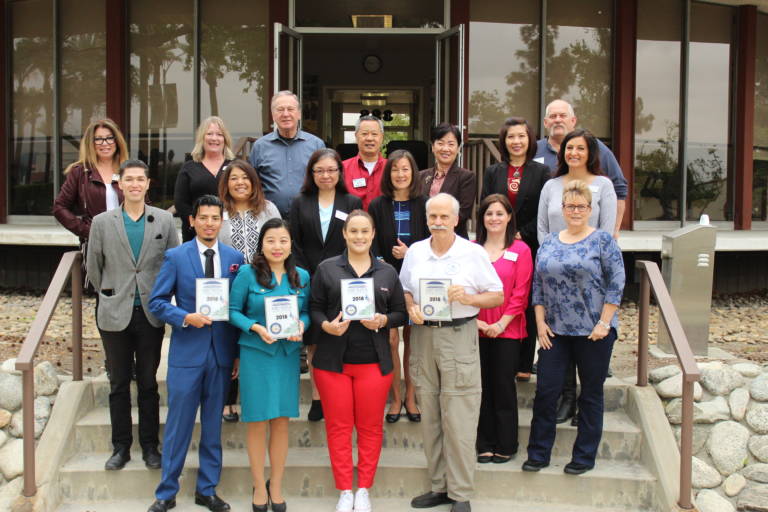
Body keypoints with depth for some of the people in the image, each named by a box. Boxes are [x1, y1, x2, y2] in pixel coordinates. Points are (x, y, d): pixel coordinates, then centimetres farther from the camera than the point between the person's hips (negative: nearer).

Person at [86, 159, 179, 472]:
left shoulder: (164, 220, 1)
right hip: (115, 315, 0)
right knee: (119, 384, 9)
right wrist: (110, 296, 13)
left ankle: (149, 446, 19)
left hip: (151, 313, 0)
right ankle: (121, 446, 20)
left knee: (148, 383, 8)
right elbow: (93, 266, 9)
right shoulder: (102, 222, 0)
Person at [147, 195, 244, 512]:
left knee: (213, 426, 11)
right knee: (178, 425, 4)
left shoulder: (235, 258, 5)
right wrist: (186, 318, -17)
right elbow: (157, 302, -1)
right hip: (186, 352, -2)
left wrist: (239, 353, 4)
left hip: (221, 354, 2)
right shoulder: (175, 257, -1)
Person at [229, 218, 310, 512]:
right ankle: (259, 487, 20)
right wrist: (256, 328, -18)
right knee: (258, 421, 4)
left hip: (288, 354, 3)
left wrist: (301, 326, -10)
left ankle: (276, 487, 23)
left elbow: (306, 311, 11)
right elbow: (233, 311, -3)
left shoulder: (302, 276, 5)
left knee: (282, 420, 8)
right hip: (256, 353, -3)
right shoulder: (247, 273, -5)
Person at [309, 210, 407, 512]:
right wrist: (326, 325, -17)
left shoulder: (387, 272, 7)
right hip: (333, 360, -1)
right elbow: (314, 307, 2)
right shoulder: (326, 269, 3)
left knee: (370, 426, 7)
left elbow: (400, 312, 7)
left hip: (374, 362, 1)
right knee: (338, 426, 5)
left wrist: (383, 320, -12)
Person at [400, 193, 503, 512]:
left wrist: (468, 298, -15)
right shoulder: (414, 252, 10)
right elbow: (404, 290, 18)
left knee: (458, 420, -5)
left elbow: (497, 296, 1)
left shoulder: (473, 253, -1)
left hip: (458, 336, -4)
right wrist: (411, 308, -3)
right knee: (429, 417, 8)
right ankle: (439, 486, 20)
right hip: (422, 336, 4)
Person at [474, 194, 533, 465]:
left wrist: (501, 324, -11)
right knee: (481, 386, 7)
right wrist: (475, 321, -7)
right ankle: (484, 445, 18)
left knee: (504, 386, 3)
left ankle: (505, 445, 16)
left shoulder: (520, 250, 0)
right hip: (476, 329, 2)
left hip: (507, 330, -2)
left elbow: (521, 293, -4)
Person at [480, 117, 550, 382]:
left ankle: (524, 364, 11)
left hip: (529, 248, -2)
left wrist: (521, 234, -11)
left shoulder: (541, 172, 4)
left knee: (527, 307, 3)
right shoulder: (492, 172, 12)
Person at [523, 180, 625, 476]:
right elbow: (538, 286, 10)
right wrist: (540, 322, 2)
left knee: (591, 393, 7)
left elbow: (616, 284, -7)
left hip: (592, 331, -3)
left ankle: (585, 456, 19)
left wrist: (604, 323, -12)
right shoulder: (549, 244, 9)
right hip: (555, 331, 3)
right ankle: (538, 453, 14)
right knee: (546, 390, 1)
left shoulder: (603, 241, -3)